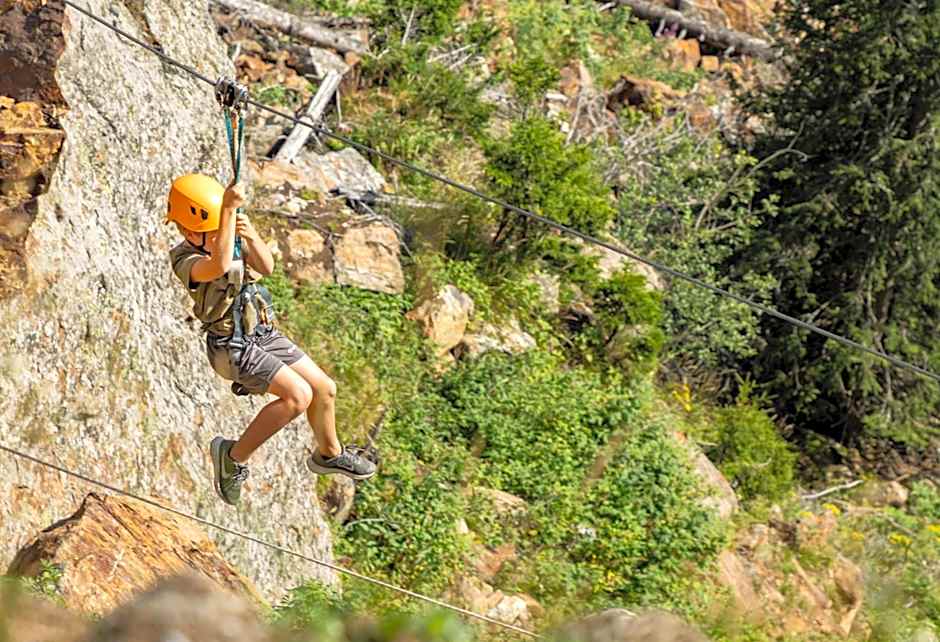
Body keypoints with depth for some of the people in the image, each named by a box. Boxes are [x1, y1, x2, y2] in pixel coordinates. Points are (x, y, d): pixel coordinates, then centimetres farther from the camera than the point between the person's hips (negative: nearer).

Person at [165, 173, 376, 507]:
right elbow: (220, 266, -43)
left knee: (325, 389, 10)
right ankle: (233, 455, -9)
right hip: (232, 347, -7)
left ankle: (328, 454, 36)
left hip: (264, 334, 7)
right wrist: (229, 209, -45)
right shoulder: (184, 258, -20)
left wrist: (251, 236, -35)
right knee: (298, 396, -22)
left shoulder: (232, 236, -1)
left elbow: (266, 266, -15)